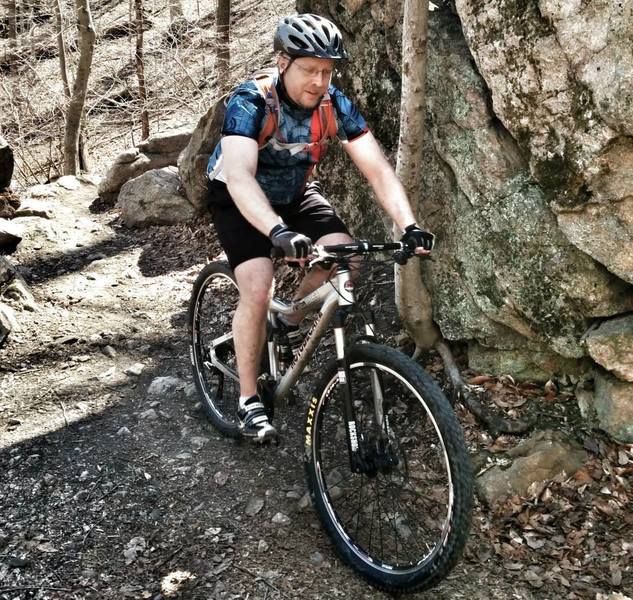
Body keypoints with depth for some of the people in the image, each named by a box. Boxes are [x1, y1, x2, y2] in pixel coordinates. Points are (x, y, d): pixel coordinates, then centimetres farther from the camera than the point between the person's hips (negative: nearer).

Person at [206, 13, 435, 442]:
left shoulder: (336, 106, -19)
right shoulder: (251, 102, -31)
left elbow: (378, 169, -23)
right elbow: (239, 176, -45)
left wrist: (409, 225, -39)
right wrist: (279, 232, -61)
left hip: (295, 193, 4)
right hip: (238, 198, -4)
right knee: (258, 288, -23)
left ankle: (291, 322, 10)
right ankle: (249, 399, -6)